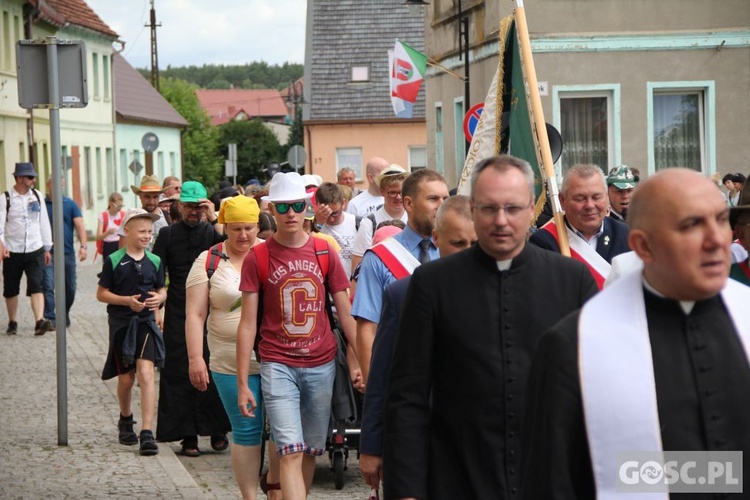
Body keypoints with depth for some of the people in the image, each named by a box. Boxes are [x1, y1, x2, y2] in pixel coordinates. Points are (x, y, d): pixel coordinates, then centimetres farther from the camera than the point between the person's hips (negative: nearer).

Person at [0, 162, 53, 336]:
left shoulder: (37, 196, 6)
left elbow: (44, 223, 11)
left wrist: (47, 248, 12)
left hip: (35, 251, 2)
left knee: (36, 286, -12)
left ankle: (39, 321, -23)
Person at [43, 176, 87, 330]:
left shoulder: (70, 204, 5)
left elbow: (79, 225, -2)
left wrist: (83, 246, -15)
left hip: (67, 252, 2)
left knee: (70, 287, 9)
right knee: (48, 286, -12)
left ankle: (65, 314, 29)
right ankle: (50, 318, -11)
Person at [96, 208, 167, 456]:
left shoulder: (154, 261, 5)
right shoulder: (114, 261, -4)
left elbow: (162, 289, 15)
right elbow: (101, 293, -3)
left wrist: (159, 298, -9)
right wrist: (127, 300, -17)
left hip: (146, 323, 1)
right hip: (121, 324, -1)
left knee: (146, 373, -15)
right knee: (126, 378, 8)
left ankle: (147, 433, -18)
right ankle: (126, 420, 37)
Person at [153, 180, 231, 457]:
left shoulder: (213, 232, 7)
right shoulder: (168, 234, 8)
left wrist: (214, 219, -17)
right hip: (178, 316, 1)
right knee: (180, 374, 0)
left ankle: (217, 430, 8)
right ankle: (188, 436, 5)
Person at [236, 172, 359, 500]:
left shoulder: (324, 253, 4)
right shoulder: (257, 258, -2)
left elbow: (345, 313, 7)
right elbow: (248, 323, -1)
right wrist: (242, 383, -4)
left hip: (321, 364, 3)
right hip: (278, 365, -3)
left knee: (311, 450, 10)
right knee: (290, 452, -12)